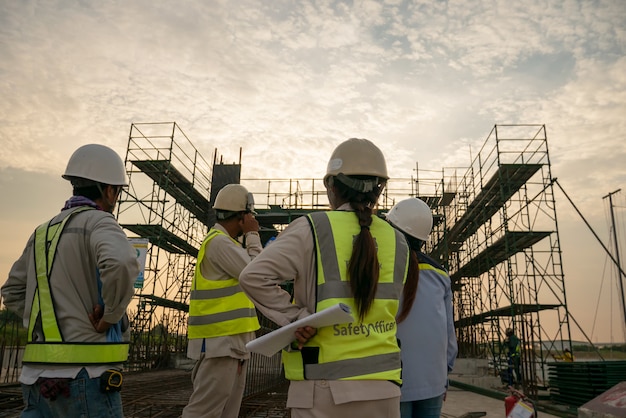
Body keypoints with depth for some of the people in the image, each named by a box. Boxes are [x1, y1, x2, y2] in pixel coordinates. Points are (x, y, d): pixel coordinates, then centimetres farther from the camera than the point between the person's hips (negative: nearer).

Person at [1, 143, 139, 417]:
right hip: (85, 376, -8)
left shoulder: (45, 232, 16)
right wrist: (110, 315, -16)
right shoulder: (98, 223, -10)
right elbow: (121, 264, -34)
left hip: (41, 373, 8)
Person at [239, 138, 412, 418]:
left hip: (324, 387, -3)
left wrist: (297, 318, -11)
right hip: (381, 388, 4)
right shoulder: (397, 243, 5)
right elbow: (389, 313, 12)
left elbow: (254, 277, -17)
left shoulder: (312, 229, -8)